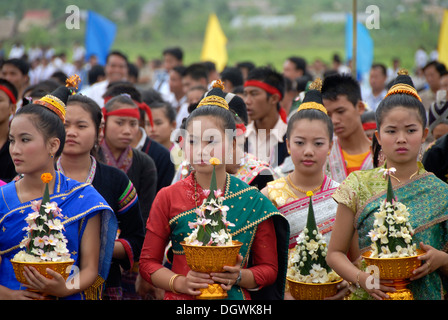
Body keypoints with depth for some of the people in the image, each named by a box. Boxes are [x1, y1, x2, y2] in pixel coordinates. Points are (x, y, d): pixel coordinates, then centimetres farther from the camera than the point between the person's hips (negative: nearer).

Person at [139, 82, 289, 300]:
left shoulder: (254, 202, -3)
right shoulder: (168, 198, -3)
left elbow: (269, 269, 1)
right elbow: (148, 262, -1)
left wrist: (239, 277, -16)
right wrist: (180, 283, -17)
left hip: (235, 298, 0)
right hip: (181, 298, 0)